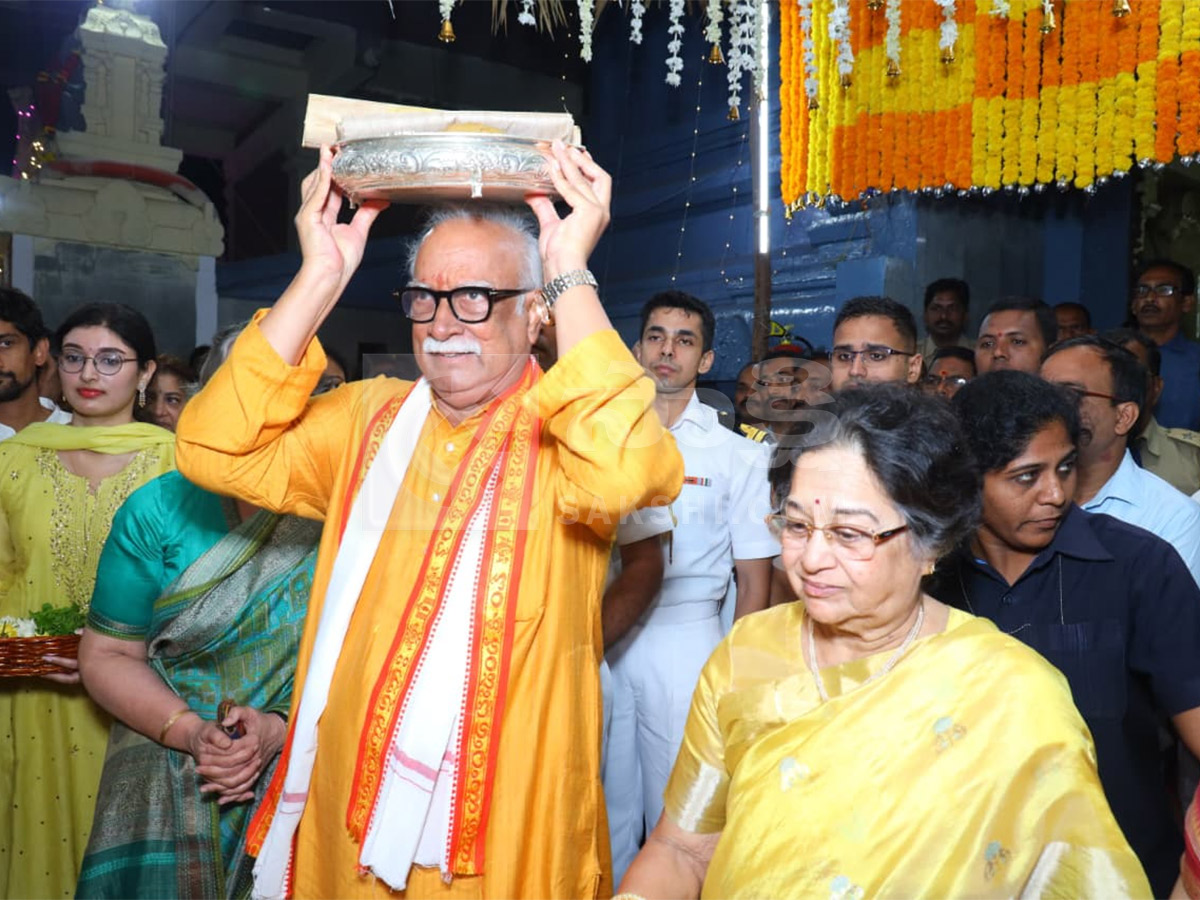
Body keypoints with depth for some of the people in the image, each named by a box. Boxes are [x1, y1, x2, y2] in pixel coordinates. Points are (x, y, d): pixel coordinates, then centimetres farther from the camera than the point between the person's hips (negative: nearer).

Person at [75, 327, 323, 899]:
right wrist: (189, 730, -10)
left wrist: (281, 727, -17)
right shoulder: (158, 510, 1)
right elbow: (106, 655, 4)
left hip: (309, 767, -1)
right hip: (167, 764, 2)